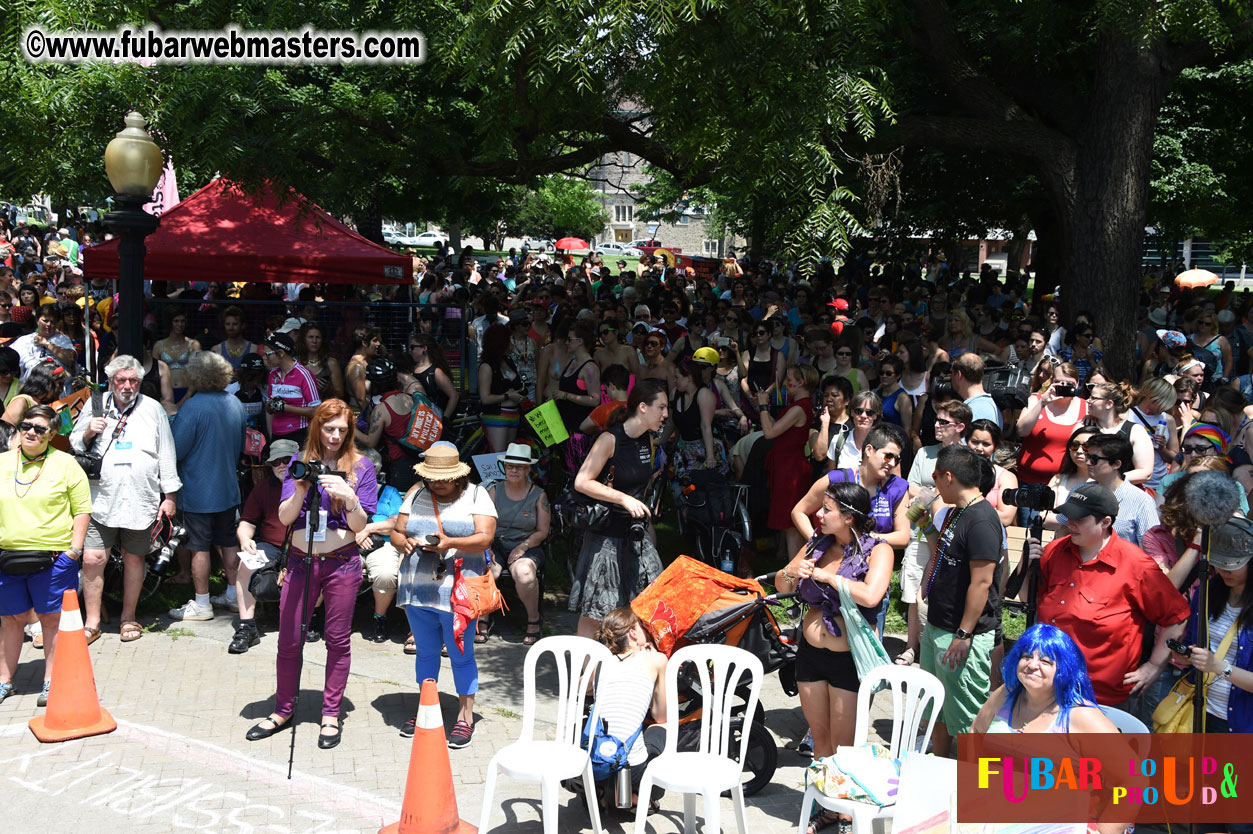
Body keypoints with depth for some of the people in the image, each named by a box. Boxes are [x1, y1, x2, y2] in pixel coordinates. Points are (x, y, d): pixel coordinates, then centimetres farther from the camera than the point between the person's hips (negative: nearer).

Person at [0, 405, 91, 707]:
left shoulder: (66, 464, 0)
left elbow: (82, 510, 0)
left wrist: (74, 549, -8)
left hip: (54, 557, -3)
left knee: (52, 617, 4)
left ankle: (51, 681, 16)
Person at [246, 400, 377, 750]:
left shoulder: (360, 466, 0)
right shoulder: (301, 462, 5)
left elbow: (359, 525, -4)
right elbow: (284, 517, -1)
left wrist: (351, 499, -23)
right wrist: (300, 491, -19)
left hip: (341, 562, -2)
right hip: (300, 560, 2)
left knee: (338, 640, 5)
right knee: (288, 639, 6)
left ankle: (331, 715, 17)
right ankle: (282, 710, 22)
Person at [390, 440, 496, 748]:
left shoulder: (476, 495, -1)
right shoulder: (416, 496, 11)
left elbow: (485, 537, -10)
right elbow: (396, 532, 11)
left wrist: (450, 543, -24)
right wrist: (404, 542, -12)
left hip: (457, 592, -4)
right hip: (418, 589, 4)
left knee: (461, 655, 2)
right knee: (426, 652, 15)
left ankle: (465, 716, 14)